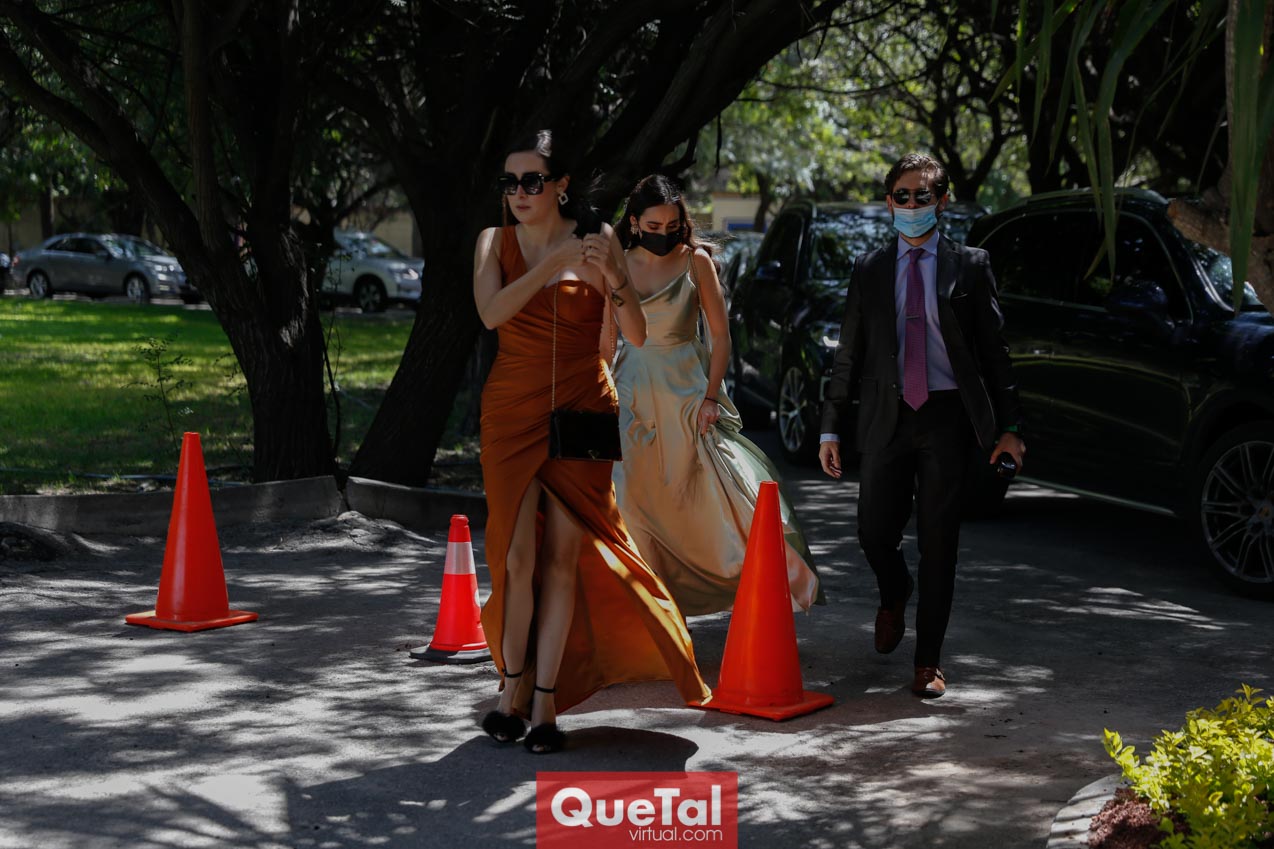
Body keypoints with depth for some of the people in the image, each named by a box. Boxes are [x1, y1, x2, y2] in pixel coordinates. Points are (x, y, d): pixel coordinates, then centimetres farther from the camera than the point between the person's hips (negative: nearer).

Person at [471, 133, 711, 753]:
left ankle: (545, 702, 4)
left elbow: (636, 336, -3)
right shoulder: (496, 242, 5)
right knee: (517, 555, -5)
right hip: (513, 412, 0)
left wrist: (612, 277, -19)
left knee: (564, 557, -2)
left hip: (582, 411, 0)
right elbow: (491, 312, -15)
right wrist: (554, 263, -18)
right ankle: (513, 689, 12)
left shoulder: (596, 238, 1)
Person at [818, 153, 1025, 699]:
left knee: (938, 542, 0)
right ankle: (894, 595, 37)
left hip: (947, 415, -2)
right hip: (886, 416, 2)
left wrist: (1008, 425, -1)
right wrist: (831, 427, 5)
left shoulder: (969, 266, 4)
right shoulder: (869, 270, 9)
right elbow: (848, 355, 10)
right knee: (874, 533, 1)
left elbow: (993, 350, 3)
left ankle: (928, 662, 10)